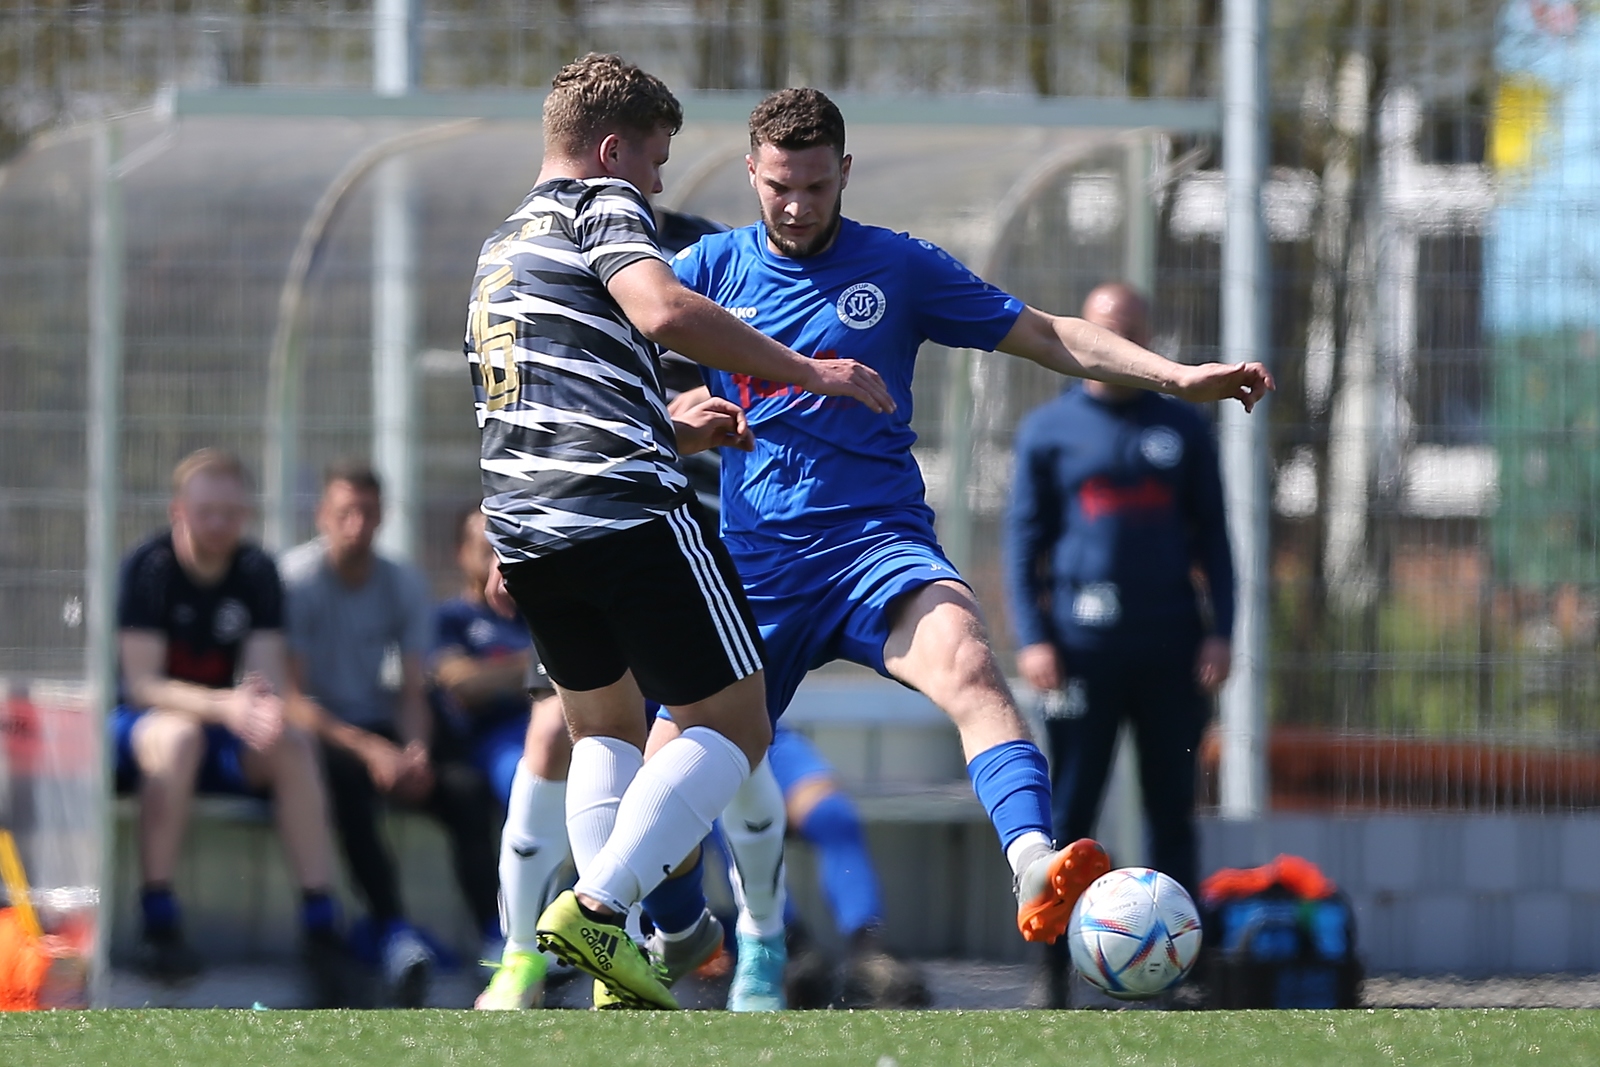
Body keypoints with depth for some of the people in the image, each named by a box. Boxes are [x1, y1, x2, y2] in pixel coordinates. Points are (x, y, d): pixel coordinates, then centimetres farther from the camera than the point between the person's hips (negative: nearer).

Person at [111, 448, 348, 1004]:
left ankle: (321, 930, -28)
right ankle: (158, 925, -36)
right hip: (136, 724, -4)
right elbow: (141, 684, -20)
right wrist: (224, 706, -36)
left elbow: (266, 676, -8)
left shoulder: (257, 573, 0)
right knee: (178, 735, -38)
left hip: (219, 731, 4)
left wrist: (266, 709, -34)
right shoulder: (148, 568, -14)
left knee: (291, 745, -26)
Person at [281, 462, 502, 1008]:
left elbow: (412, 691, 6)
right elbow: (293, 696, -13)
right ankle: (393, 933, -47)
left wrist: (415, 750, -17)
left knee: (468, 788, -24)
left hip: (382, 730, 5)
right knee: (348, 777, -39)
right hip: (319, 732, -5)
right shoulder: (296, 578, -7)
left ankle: (498, 938, -33)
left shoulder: (404, 584, 8)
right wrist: (369, 750, -25)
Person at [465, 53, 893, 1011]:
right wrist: (808, 372, -14)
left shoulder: (498, 250, 28)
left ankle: (615, 967, 8)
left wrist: (673, 433, 36)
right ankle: (597, 906, -19)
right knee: (732, 726, -2)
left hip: (526, 526, 8)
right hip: (631, 511, -8)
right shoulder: (603, 207, 2)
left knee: (605, 725, 24)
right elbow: (664, 312, -19)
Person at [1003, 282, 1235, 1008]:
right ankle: (1054, 969, -3)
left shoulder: (1184, 429, 13)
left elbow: (1212, 539, 14)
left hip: (1172, 649, 2)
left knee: (1173, 813, 3)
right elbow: (1023, 540, 7)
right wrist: (1031, 639, -5)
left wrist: (1219, 632, 2)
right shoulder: (1049, 430, 9)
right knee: (1069, 811, -5)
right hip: (1083, 648, -2)